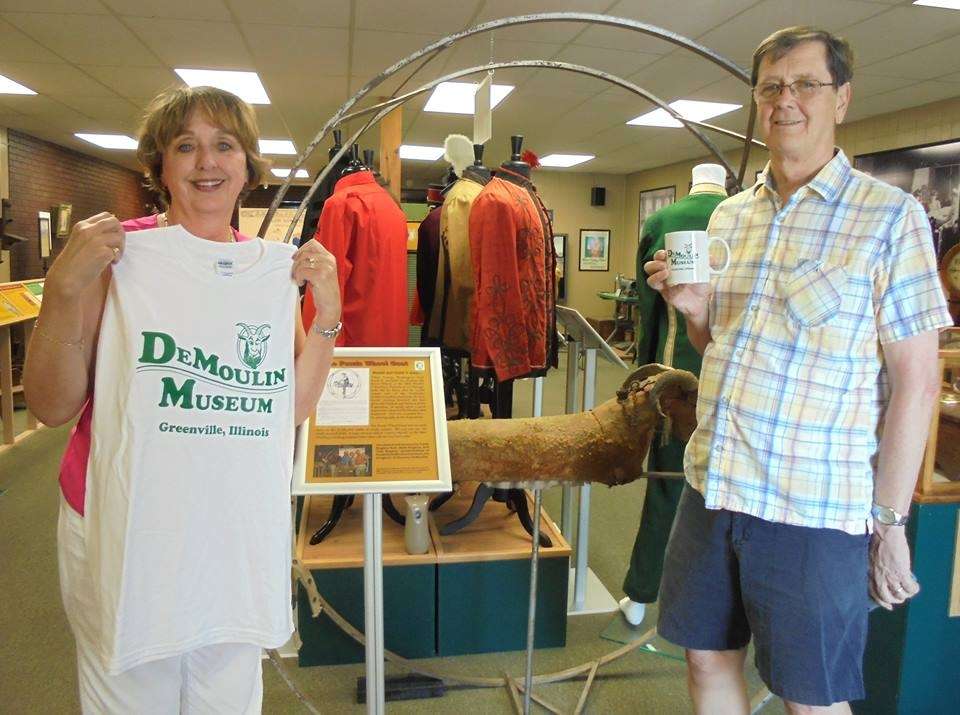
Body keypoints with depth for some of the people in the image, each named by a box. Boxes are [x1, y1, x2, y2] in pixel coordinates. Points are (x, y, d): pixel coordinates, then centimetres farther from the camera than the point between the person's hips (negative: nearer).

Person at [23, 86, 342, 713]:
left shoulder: (277, 267, 2)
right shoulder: (117, 252, -8)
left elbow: (292, 408, 3)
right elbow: (53, 407, -8)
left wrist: (327, 314, -8)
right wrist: (64, 289, -19)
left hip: (238, 533, 3)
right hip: (121, 528, -3)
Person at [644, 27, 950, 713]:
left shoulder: (891, 215, -6)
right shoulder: (729, 216, 9)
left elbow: (916, 381, -8)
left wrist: (890, 521, -8)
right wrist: (693, 308, -3)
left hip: (816, 508, -5)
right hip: (712, 486, 5)